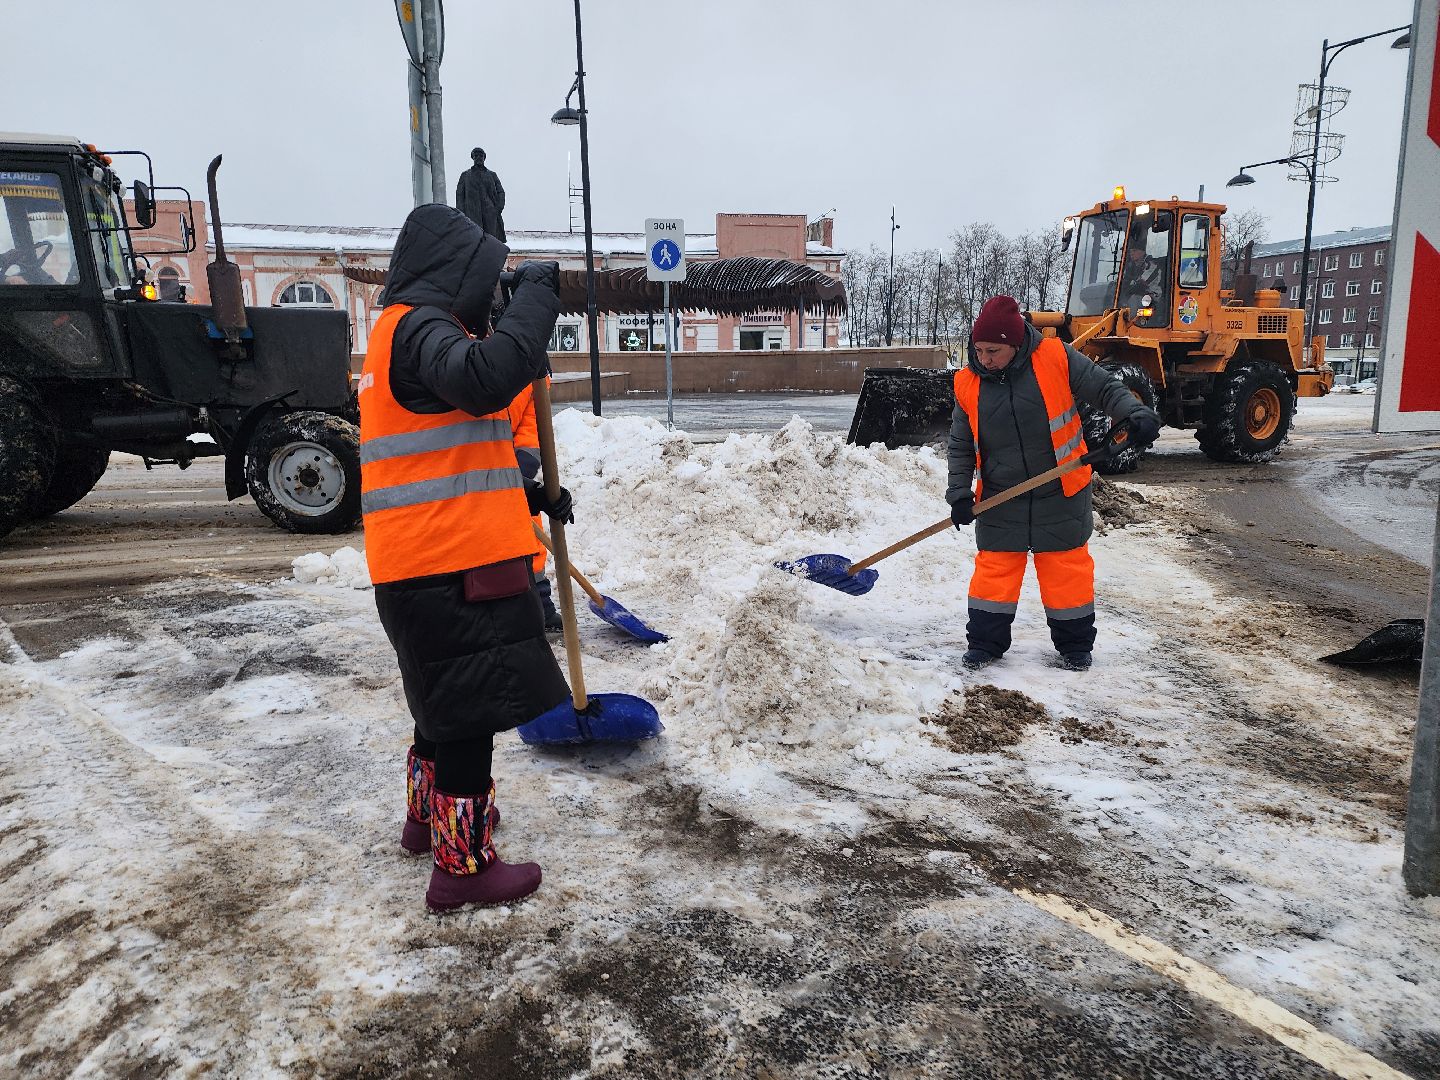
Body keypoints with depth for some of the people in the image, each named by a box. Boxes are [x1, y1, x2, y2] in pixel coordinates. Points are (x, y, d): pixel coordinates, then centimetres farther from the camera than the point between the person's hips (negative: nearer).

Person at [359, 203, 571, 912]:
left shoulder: (406, 332, 22)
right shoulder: (419, 327, -12)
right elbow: (486, 378, -35)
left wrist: (529, 496, 18)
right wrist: (536, 292, -21)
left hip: (424, 562, 11)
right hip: (453, 565, -11)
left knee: (446, 700, 25)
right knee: (471, 714, -2)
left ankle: (429, 815, 42)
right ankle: (463, 867, 9)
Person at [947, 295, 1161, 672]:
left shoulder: (1055, 358, -11)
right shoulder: (968, 384, -4)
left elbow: (1105, 388, -4)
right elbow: (960, 446, 3)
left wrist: (1135, 414, -22)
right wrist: (960, 493, -7)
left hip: (1060, 496, -1)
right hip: (1000, 500, 2)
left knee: (1067, 570, 9)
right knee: (994, 569, 7)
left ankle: (1075, 644, 25)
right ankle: (984, 642, 21)